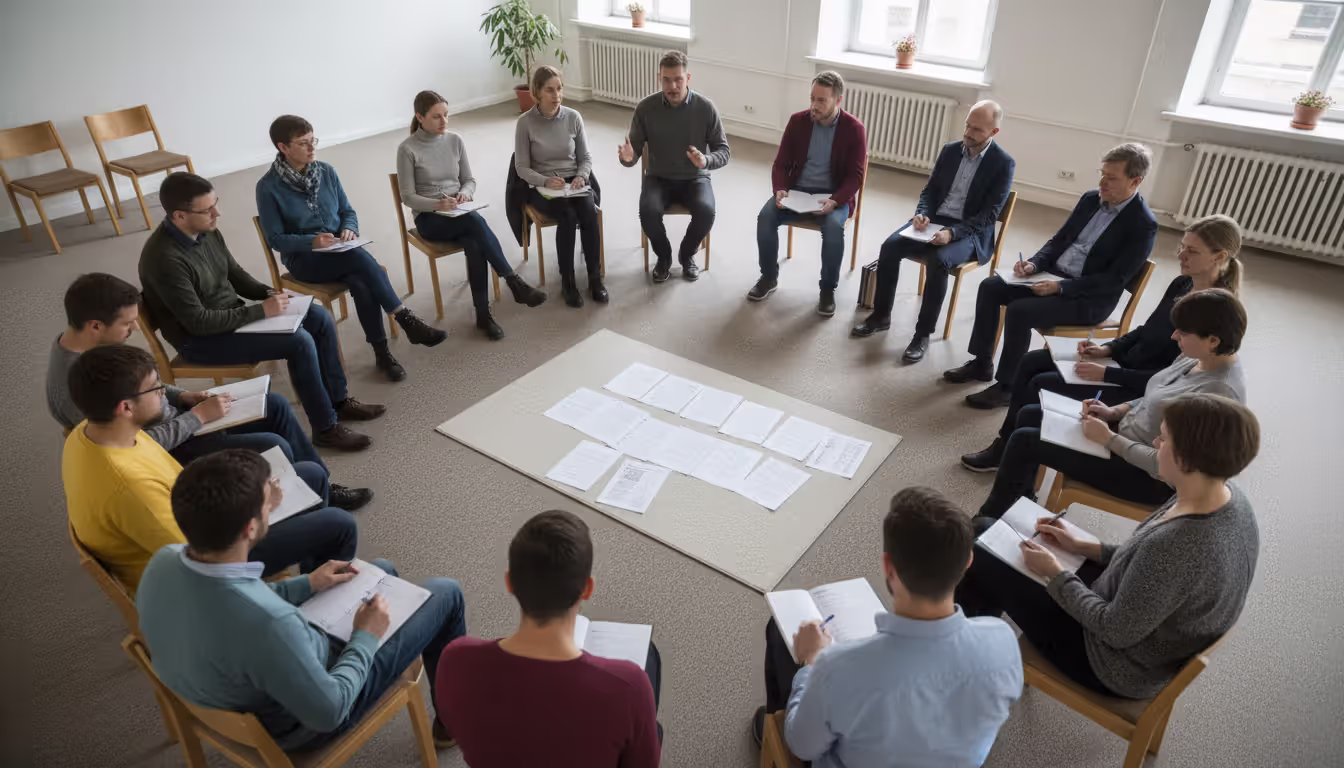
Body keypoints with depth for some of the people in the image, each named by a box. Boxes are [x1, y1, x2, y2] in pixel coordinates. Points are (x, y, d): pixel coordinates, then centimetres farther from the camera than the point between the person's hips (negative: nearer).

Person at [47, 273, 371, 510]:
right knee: (274, 448, -20)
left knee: (275, 406, 6)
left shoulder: (88, 343, -3)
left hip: (169, 420, 10)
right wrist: (198, 416, -20)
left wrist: (181, 397, 0)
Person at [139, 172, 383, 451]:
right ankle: (325, 428, -11)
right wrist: (261, 311, -23)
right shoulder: (165, 259, -28)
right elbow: (198, 322, -26)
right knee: (299, 341, -24)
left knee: (320, 318, -1)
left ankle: (339, 401, 10)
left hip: (231, 314, 9)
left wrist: (268, 293, -5)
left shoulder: (206, 230, -3)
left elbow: (235, 273, 12)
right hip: (200, 339, -9)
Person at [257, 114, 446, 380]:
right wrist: (312, 241, -23)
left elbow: (348, 211, 13)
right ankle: (407, 320, -28)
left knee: (361, 283, -32)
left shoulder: (326, 172, 4)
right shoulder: (268, 187, -8)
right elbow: (275, 239, -7)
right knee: (360, 258, -34)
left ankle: (381, 352, -25)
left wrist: (349, 229, -10)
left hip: (340, 251, 4)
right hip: (303, 258, -3)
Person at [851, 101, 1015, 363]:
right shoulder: (950, 150, 7)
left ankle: (923, 334, -23)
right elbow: (930, 190, 12)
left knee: (937, 261, -35)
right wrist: (922, 214, -10)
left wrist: (952, 232, -27)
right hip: (934, 220, 5)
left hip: (971, 232, -5)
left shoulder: (1003, 163, -8)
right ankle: (881, 315, -5)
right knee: (890, 246, -20)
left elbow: (989, 215, -13)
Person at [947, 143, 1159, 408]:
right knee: (990, 286, -9)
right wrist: (1034, 264, -7)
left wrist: (1061, 287, -26)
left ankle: (1007, 386, -11)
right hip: (1054, 275, 8)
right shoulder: (1091, 199, 7)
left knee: (1019, 311, -28)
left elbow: (1114, 280, -18)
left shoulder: (1143, 225, -14)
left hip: (1089, 298, -7)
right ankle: (982, 363, 2)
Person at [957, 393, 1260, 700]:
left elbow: (1115, 632, -27)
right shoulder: (1230, 496, -12)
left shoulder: (1177, 546, -40)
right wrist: (1084, 546, 4)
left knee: (982, 565, 3)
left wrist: (1054, 574, -14)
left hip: (1121, 667, -8)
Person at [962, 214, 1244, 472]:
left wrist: (1106, 374, -25)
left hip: (1143, 390, -9)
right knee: (1030, 362, -1)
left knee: (1041, 385, -16)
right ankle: (1005, 442, 5)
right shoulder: (1181, 284, 3)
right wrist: (1107, 348, -2)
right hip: (1126, 360, 9)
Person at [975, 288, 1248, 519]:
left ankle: (990, 519, 12)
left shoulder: (1218, 392, -29)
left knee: (1025, 440, -11)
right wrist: (1113, 411, -1)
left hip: (1148, 477, -9)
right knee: (1028, 415, 10)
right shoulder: (1196, 359, -2)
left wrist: (1108, 439, -22)